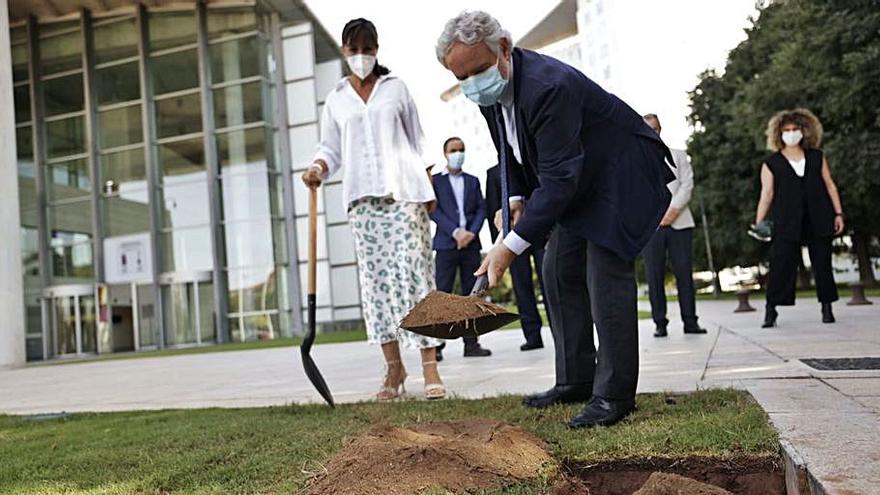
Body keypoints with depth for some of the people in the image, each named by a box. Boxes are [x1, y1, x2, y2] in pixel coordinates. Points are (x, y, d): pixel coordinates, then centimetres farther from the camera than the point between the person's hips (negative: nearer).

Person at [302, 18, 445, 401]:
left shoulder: (396, 88, 11)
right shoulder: (336, 100, 15)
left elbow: (416, 140, 11)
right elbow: (331, 148, 15)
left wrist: (428, 190, 5)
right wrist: (318, 169, -7)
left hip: (403, 191, -2)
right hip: (362, 198, 2)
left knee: (413, 272, -9)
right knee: (375, 279, 0)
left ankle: (430, 366, -9)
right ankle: (393, 368, 8)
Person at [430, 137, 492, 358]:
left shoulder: (472, 181, 18)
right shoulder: (435, 181, 8)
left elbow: (481, 209, 10)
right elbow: (434, 210, -3)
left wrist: (471, 232, -7)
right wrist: (455, 232, -13)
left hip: (471, 243, 4)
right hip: (446, 244, -3)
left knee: (471, 294, 3)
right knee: (442, 293, -8)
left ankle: (471, 343, 6)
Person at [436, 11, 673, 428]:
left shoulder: (547, 87, -34)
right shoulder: (491, 89, -5)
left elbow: (559, 178, -37)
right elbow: (509, 150, 12)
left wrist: (512, 245, -38)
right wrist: (515, 199, -3)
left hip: (620, 173, -9)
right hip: (581, 178, 9)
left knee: (606, 277, -15)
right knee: (559, 271, 8)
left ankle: (614, 395, -5)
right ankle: (575, 380, 18)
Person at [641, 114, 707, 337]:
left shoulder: (678, 155, 20)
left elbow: (687, 183, 8)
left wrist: (674, 209, -8)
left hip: (679, 221, 1)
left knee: (684, 271, -3)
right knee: (654, 275, -5)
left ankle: (690, 321, 1)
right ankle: (660, 323, -1)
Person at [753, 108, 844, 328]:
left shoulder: (817, 157, 13)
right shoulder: (771, 163, 6)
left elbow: (830, 186, 13)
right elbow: (766, 195, 2)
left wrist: (838, 213, 6)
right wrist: (758, 224, -7)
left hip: (818, 220, 2)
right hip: (787, 223, -2)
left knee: (822, 263, 4)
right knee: (781, 263, -8)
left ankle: (827, 308, 14)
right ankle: (771, 309, -3)